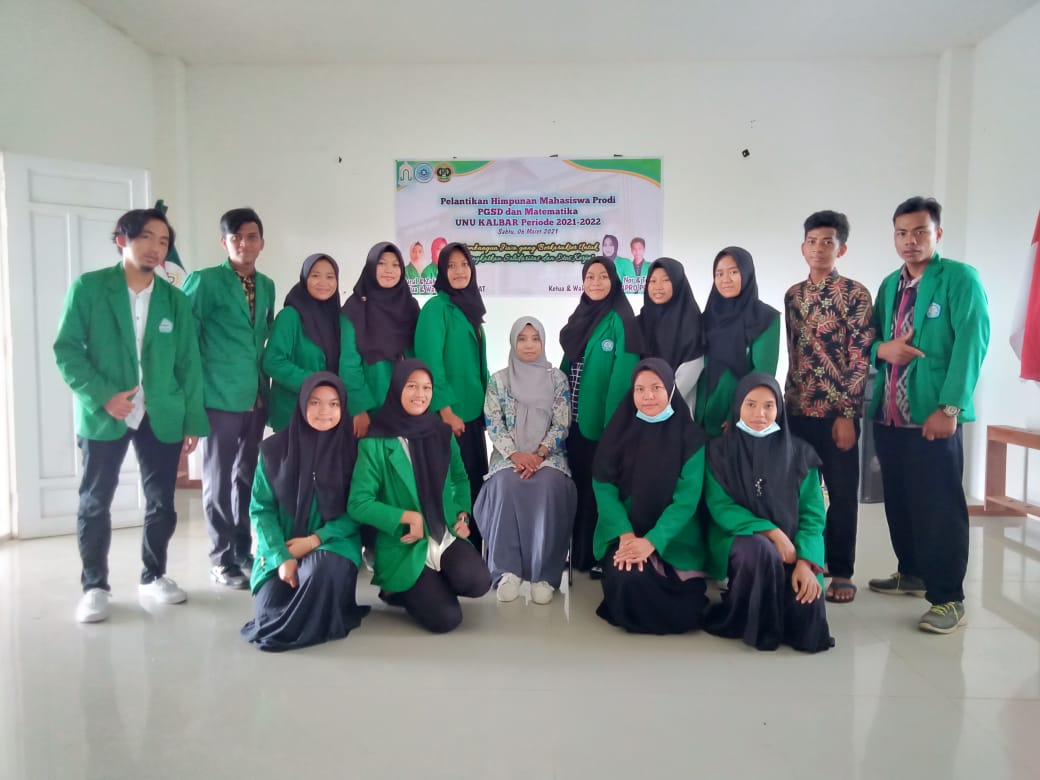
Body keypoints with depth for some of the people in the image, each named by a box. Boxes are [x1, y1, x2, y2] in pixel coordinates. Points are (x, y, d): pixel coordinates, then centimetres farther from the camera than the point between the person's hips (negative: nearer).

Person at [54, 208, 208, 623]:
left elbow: (188, 363, 6)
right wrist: (101, 397, -16)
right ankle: (94, 586, 20)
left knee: (162, 502, 8)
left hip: (161, 416, 3)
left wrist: (194, 420, 3)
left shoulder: (175, 299, 7)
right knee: (95, 502, 5)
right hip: (103, 414, -2)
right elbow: (66, 350, -5)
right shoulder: (87, 288, -2)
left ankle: (154, 576, 25)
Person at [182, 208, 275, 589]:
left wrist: (266, 379, 11)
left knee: (248, 477, 13)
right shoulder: (204, 281, -6)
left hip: (257, 397, 6)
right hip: (220, 397, -6)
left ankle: (243, 550, 25)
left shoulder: (267, 286, 12)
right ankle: (221, 560, 13)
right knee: (218, 481, 2)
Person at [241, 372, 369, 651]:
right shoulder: (275, 449, -1)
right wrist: (281, 557, -14)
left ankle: (311, 623, -2)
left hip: (332, 543, -1)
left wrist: (315, 540, -15)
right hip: (281, 549, 1)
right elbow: (261, 509, -2)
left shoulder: (353, 449, -3)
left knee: (323, 569, -35)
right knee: (269, 613, -19)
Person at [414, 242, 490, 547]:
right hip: (450, 413, -8)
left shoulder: (470, 306, 14)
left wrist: (486, 403, 17)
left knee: (477, 481, 12)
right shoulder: (436, 307, -10)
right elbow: (430, 361, -16)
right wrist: (446, 410, -20)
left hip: (473, 411, 8)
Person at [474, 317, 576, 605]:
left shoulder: (557, 378, 7)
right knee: (506, 486, -33)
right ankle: (507, 569, -25)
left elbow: (561, 425, 0)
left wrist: (538, 454, -15)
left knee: (548, 488, -34)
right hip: (509, 455, 1)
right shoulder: (498, 380, 8)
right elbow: (493, 425, 2)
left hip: (548, 455, 0)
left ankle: (544, 573, -26)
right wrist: (515, 455, -15)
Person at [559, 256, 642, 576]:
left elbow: (624, 374, -16)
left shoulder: (621, 320, -9)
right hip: (574, 417, 7)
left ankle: (601, 556, 14)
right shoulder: (579, 317, 13)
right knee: (578, 483, 14)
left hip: (601, 419, -7)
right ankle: (579, 552, 27)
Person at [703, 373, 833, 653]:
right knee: (761, 550, -38)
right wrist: (770, 531, -21)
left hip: (790, 543, 2)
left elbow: (812, 513, -2)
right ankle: (749, 624, -12)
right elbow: (720, 507, -8)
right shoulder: (719, 450, -1)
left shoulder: (799, 453, 3)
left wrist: (805, 561, -18)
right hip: (738, 538, -2)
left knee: (807, 618, -23)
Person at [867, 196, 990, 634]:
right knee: (898, 501, 14)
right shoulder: (890, 285, 15)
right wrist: (881, 348, -6)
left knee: (938, 507, -4)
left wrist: (949, 407, -20)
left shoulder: (961, 279, -4)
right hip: (888, 414, 6)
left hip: (933, 415, -6)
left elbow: (971, 344, -13)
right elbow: (872, 339, 20)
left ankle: (948, 598, 5)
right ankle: (912, 573, 30)